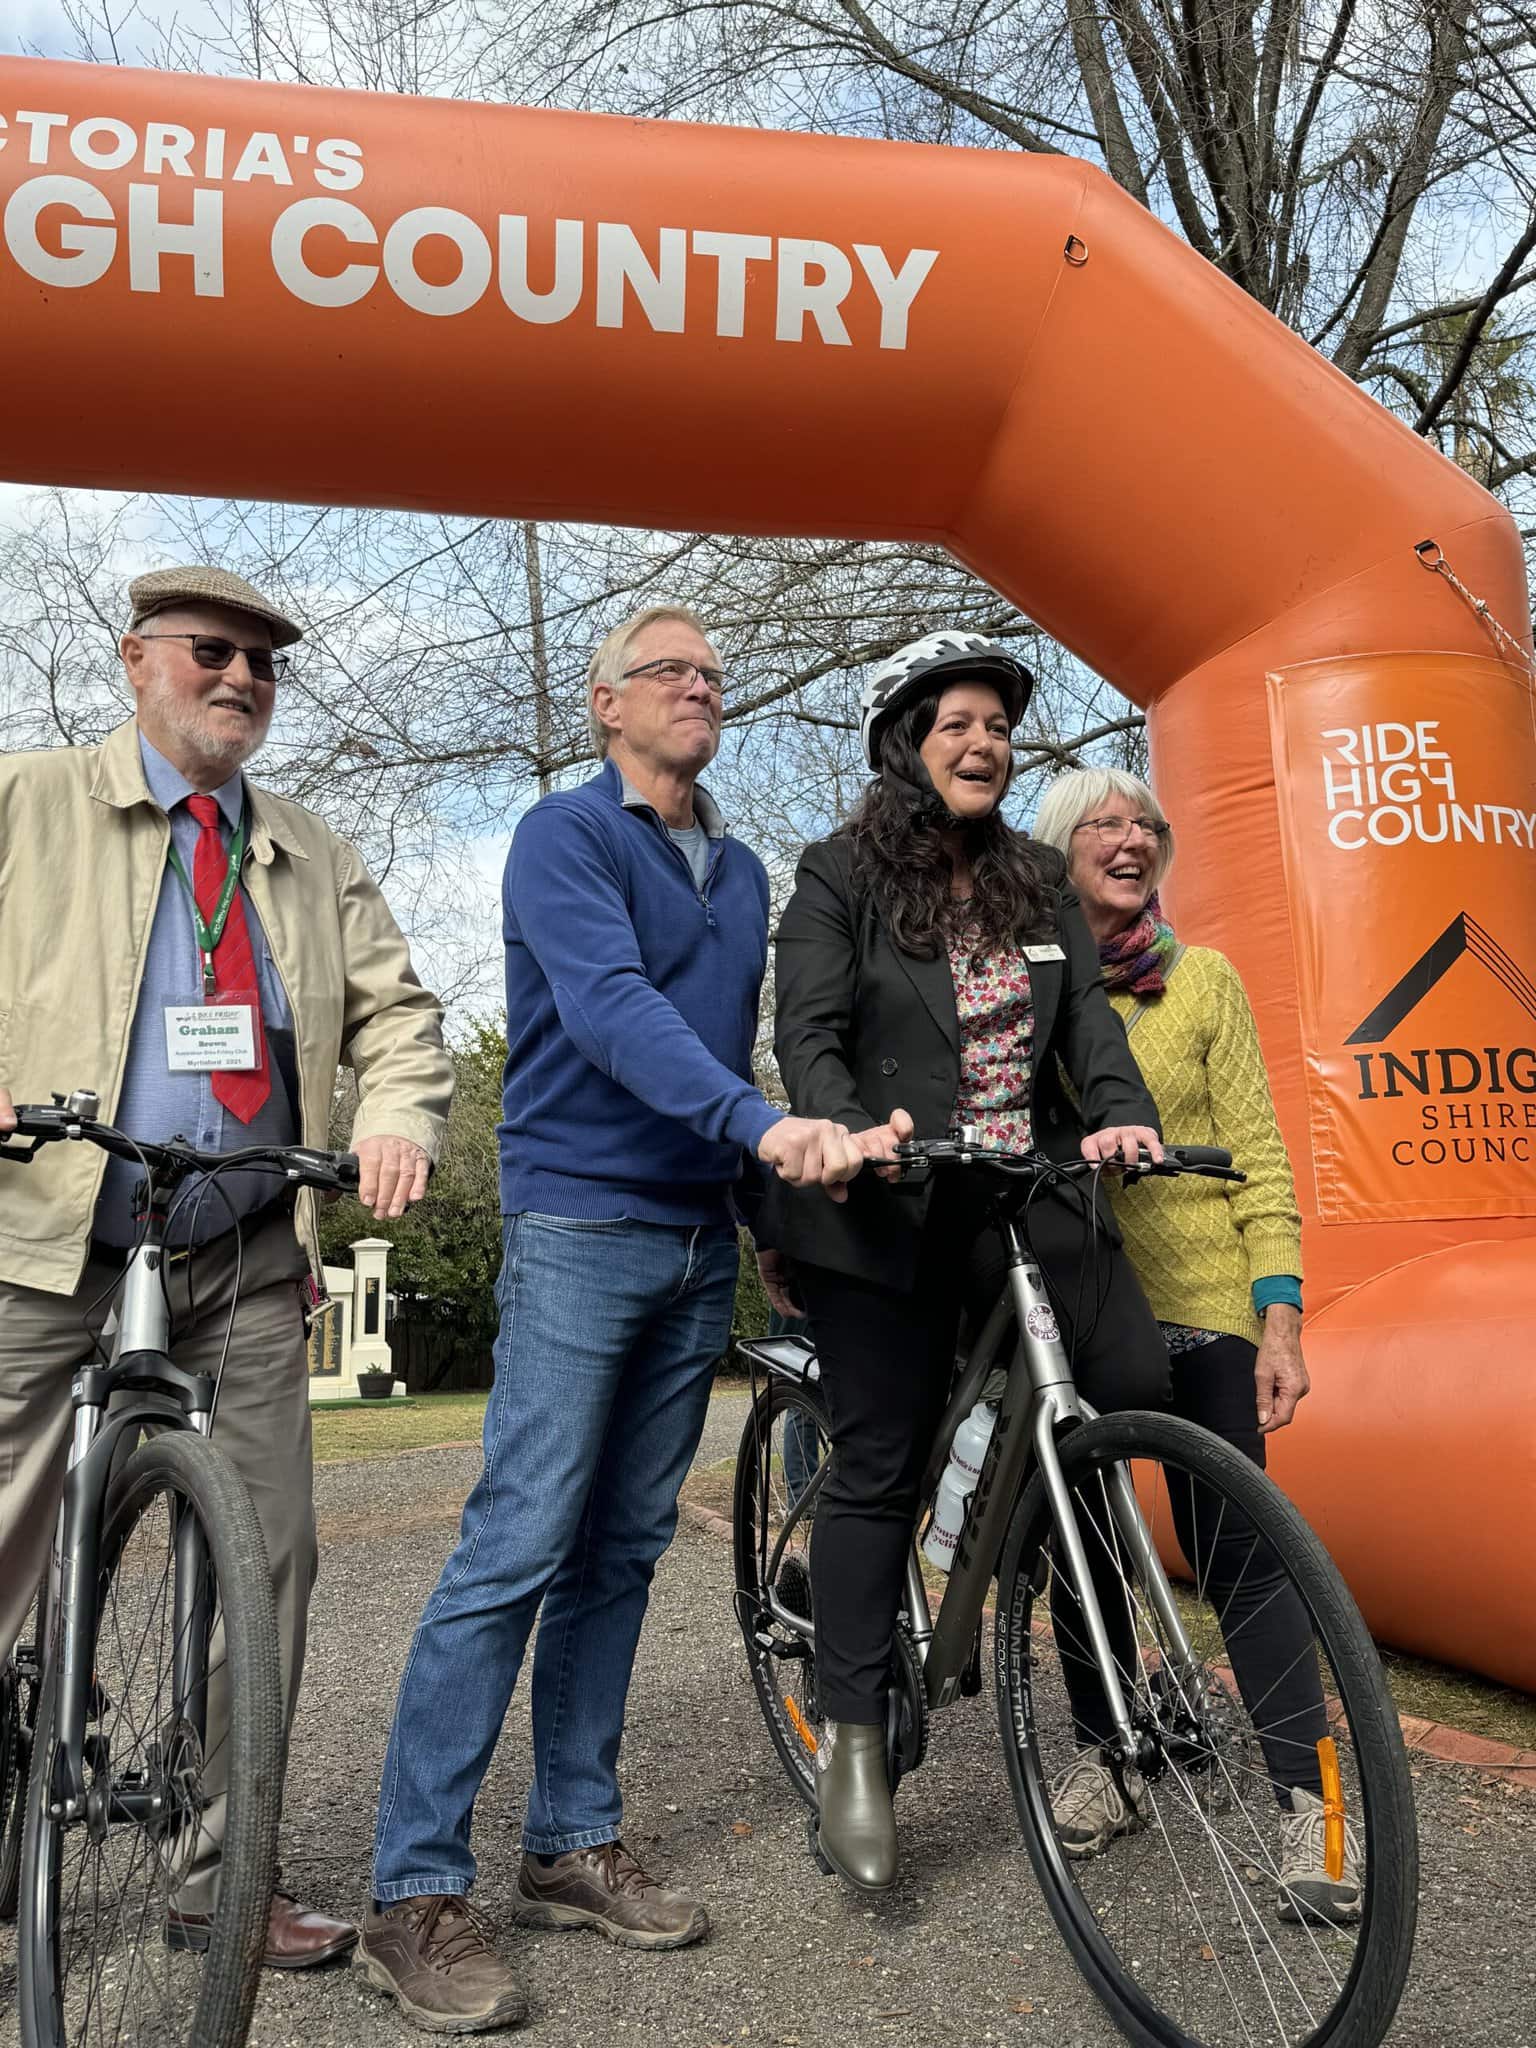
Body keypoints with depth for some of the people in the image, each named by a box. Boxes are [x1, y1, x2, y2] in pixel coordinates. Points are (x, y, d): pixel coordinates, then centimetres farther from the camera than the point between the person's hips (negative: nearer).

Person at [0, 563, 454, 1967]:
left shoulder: (315, 862, 18)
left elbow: (395, 1010, 12)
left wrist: (399, 1116, -9)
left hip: (246, 1269, 3)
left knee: (268, 1565, 5)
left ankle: (221, 1881, 22)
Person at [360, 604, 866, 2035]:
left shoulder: (741, 873, 18)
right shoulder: (566, 836, -4)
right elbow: (608, 1004, -21)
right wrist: (760, 1123, -33)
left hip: (700, 1239, 7)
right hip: (582, 1223, -6)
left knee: (622, 1553, 11)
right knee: (519, 1550, -8)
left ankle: (574, 1846, 21)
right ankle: (416, 1898, 2)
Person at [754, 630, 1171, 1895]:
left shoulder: (1041, 884, 14)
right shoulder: (843, 875, 1)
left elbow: (1087, 1014, 3)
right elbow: (806, 1032, -9)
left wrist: (1122, 1115, -16)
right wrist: (851, 1129, -28)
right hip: (889, 1209, -4)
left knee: (1136, 1385, -11)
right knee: (880, 1468, 1)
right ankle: (852, 1743, 15)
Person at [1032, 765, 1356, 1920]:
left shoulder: (1203, 980, 2)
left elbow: (1257, 1158, -1)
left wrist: (1280, 1317, -8)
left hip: (1198, 1301, -2)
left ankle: (1308, 1800, 11)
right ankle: (1113, 1754, 29)